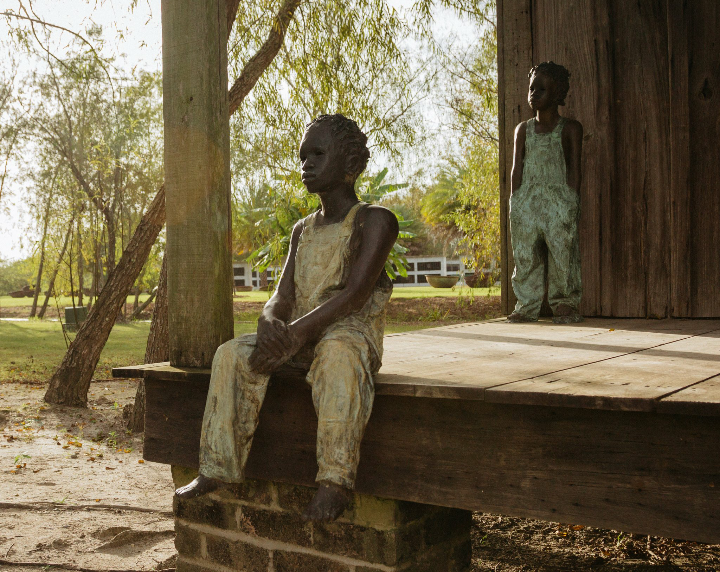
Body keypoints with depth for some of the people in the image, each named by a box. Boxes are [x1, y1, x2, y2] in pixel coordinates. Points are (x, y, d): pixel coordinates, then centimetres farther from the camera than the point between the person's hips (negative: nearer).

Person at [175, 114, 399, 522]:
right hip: (299, 337, 6)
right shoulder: (303, 231, 18)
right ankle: (218, 467, -14)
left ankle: (336, 479, -40)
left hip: (352, 332, -6)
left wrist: (296, 332, -27)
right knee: (233, 354, -15)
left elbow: (355, 293, -17)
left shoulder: (374, 221, -4)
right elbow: (284, 297, 7)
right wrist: (271, 324, -19)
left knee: (337, 355, -39)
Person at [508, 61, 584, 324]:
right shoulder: (523, 130, 14)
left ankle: (564, 304, 5)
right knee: (524, 253, 0)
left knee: (562, 252, -6)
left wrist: (572, 202, -6)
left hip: (559, 197, -3)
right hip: (527, 199, 3)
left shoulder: (570, 128, 6)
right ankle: (527, 306, 8)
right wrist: (515, 202, 2)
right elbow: (517, 167, 10)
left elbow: (574, 169, 2)